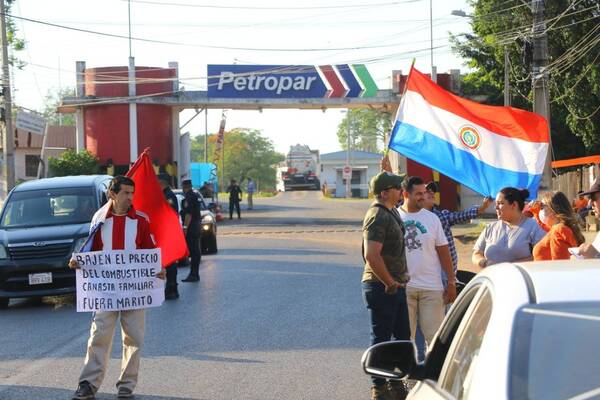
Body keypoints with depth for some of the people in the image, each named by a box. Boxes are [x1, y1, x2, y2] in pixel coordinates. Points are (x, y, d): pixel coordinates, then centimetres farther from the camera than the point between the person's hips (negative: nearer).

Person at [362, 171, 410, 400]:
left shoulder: (391, 212, 13)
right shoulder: (377, 217, -19)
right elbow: (371, 255, -29)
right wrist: (390, 283, -20)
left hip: (395, 285, 10)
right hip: (381, 287, -10)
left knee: (402, 336, 16)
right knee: (381, 338, -1)